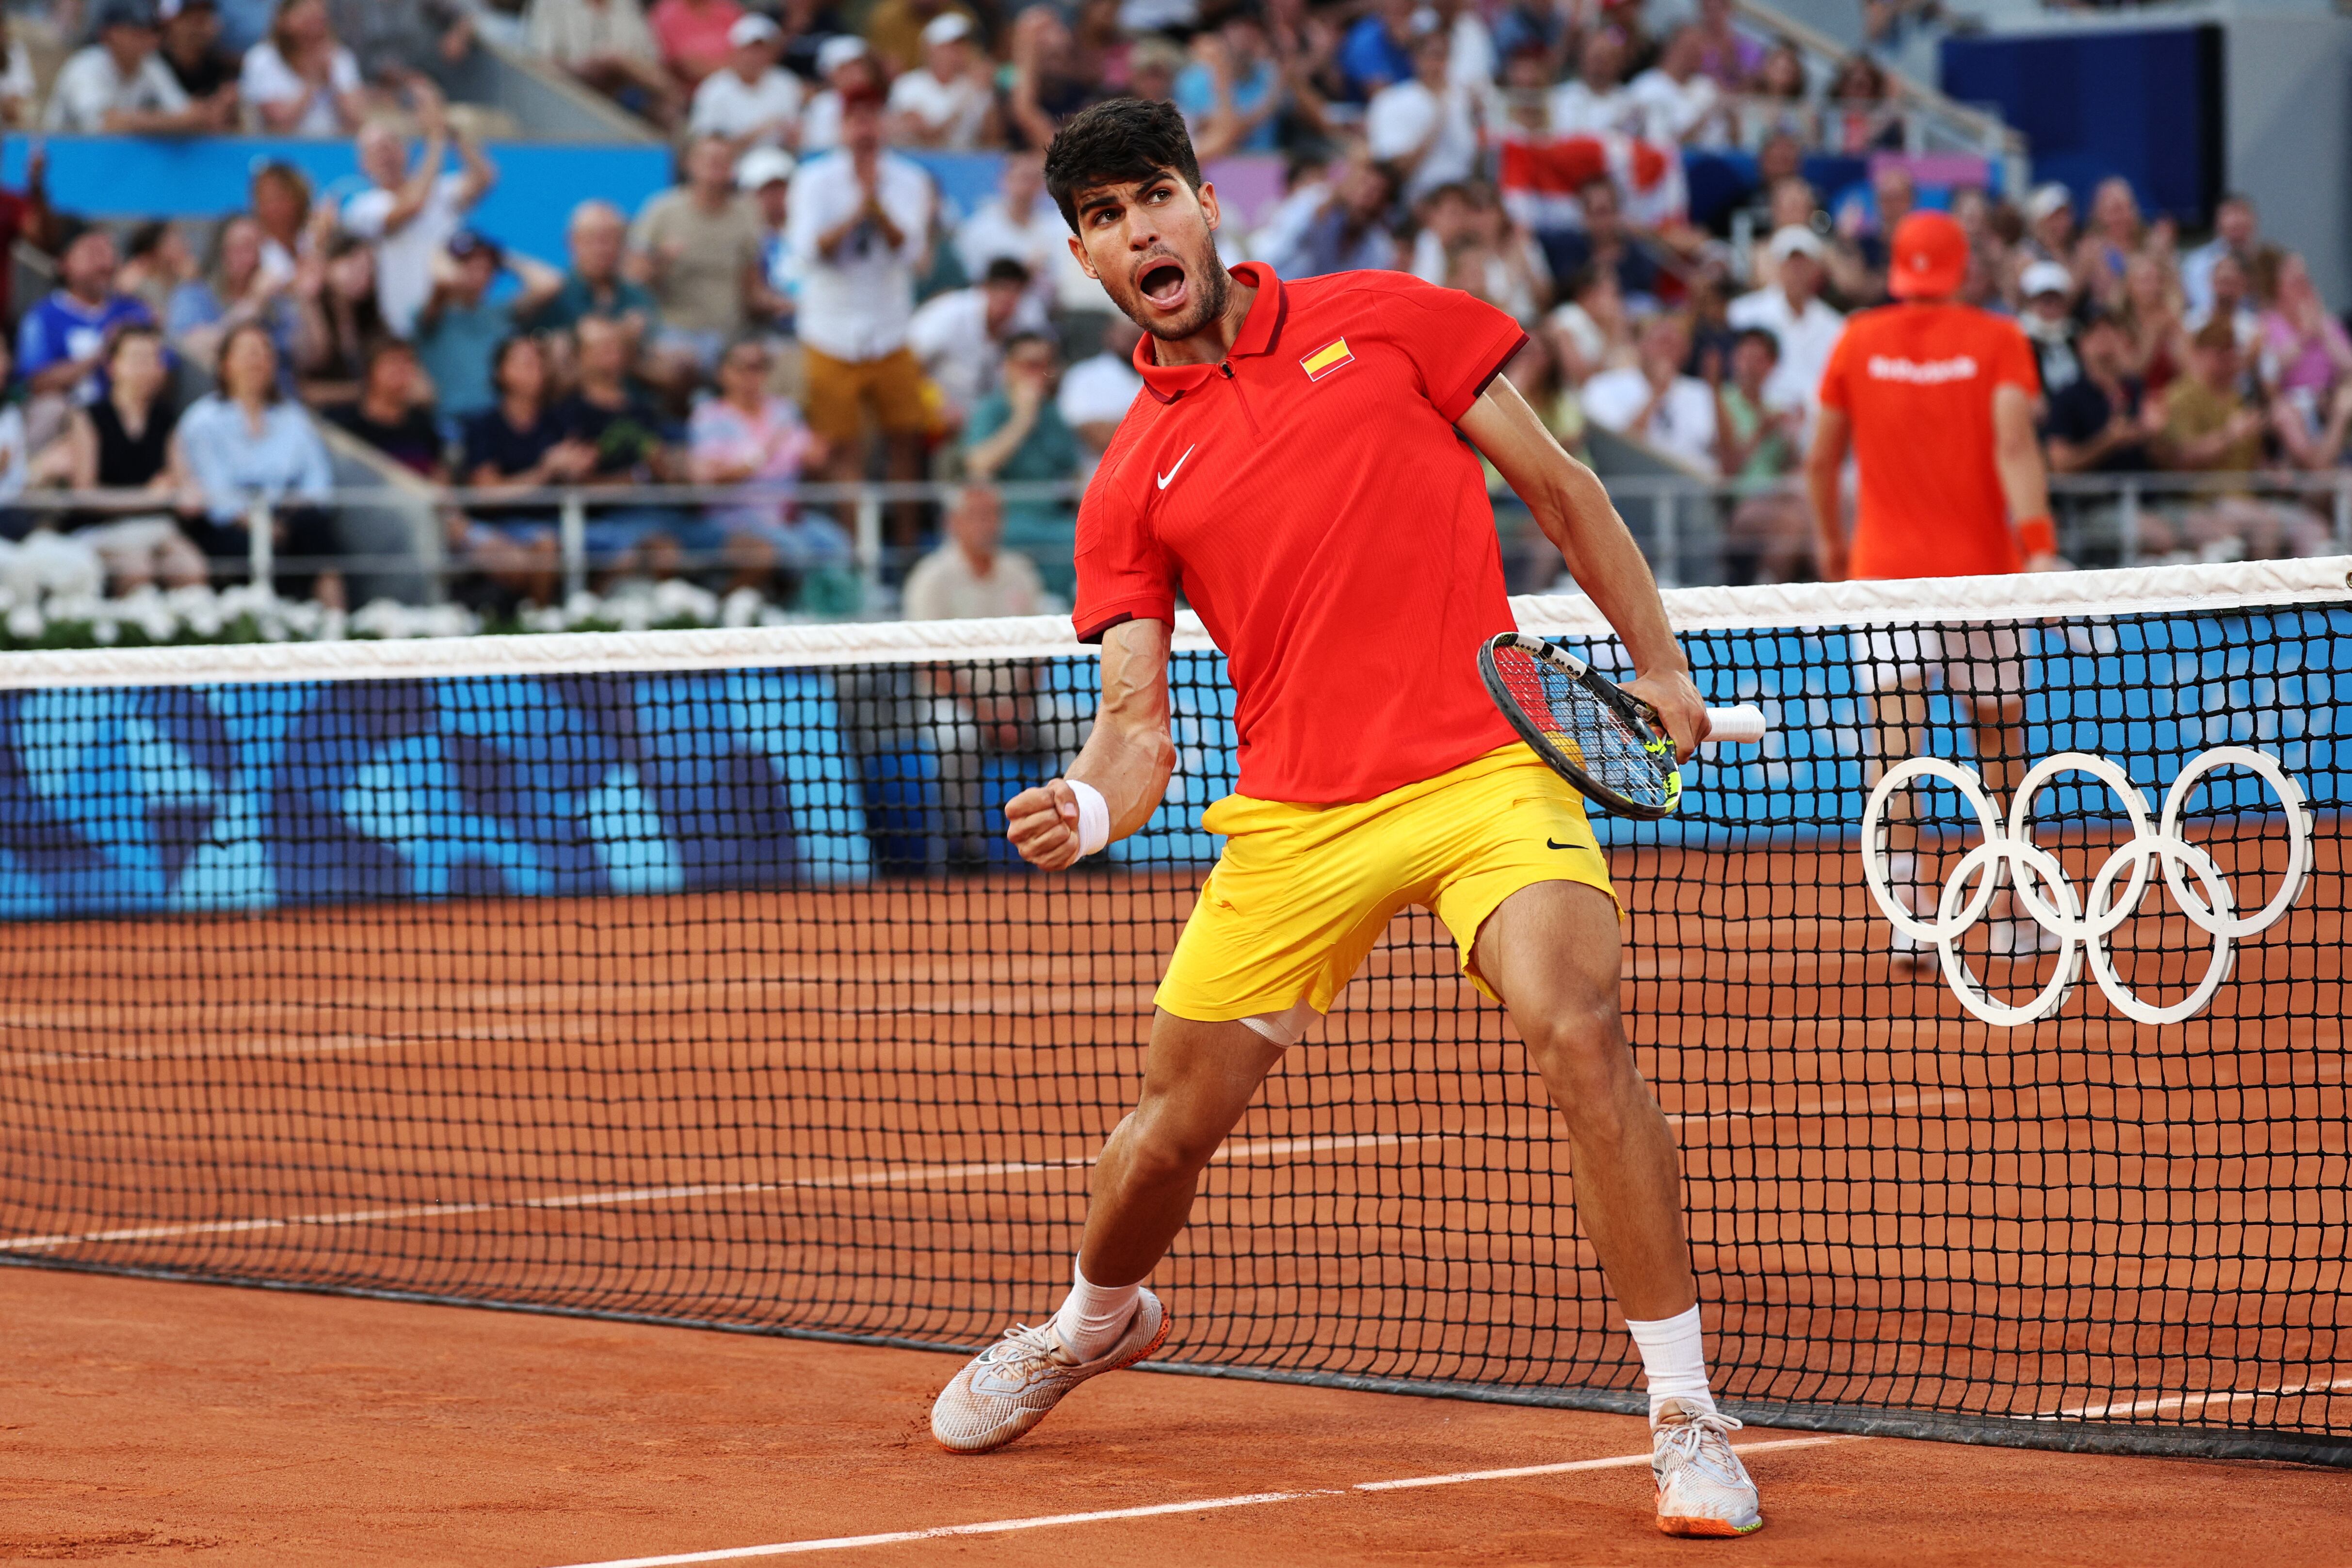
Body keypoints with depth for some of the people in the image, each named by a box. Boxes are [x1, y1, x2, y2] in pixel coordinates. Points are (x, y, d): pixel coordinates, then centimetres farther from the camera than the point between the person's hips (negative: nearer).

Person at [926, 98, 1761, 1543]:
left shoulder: (1382, 320, 5)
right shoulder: (1130, 487, 9)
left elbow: (1558, 485, 11)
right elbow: (1138, 717, 3)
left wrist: (1659, 665, 6)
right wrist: (1094, 805, -19)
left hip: (1488, 766, -3)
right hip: (1297, 817, 3)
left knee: (1578, 1026, -27)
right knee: (1176, 1123, 8)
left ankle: (1688, 1421, -19)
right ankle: (1099, 1319, 45)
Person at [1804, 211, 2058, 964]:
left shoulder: (1858, 342, 4)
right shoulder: (1997, 340, -2)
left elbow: (1821, 458, 9)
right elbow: (2014, 446, -16)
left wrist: (1830, 540, 25)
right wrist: (2039, 547, -21)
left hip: (1884, 566, 0)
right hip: (1980, 564, 0)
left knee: (1894, 736, -6)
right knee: (1998, 736, 13)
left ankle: (1906, 915, -21)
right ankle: (2011, 920, 20)